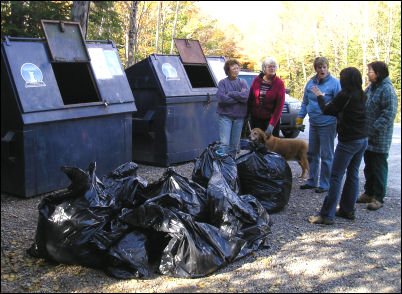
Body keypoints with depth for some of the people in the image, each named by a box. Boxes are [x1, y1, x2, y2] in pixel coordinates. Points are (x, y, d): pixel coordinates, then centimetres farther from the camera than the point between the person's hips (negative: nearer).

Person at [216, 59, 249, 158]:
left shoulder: (242, 82, 10)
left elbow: (246, 96, -8)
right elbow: (221, 99, -14)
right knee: (224, 143, -9)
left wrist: (230, 94, -11)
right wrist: (239, 96, -10)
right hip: (225, 115, -3)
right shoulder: (223, 82, 2)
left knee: (235, 144, 7)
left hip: (239, 116, 3)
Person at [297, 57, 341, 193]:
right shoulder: (310, 83, 8)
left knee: (326, 156, 1)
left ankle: (325, 184, 11)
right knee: (312, 154, 14)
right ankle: (312, 181, 27)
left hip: (328, 124, -6)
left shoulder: (334, 82, -8)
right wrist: (300, 116, 12)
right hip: (313, 124, 6)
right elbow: (305, 102, 17)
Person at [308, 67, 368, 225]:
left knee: (336, 177, -5)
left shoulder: (345, 95, -15)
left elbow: (327, 110, -6)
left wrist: (320, 97, 8)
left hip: (348, 141, -8)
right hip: (363, 140, 8)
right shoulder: (362, 96, 9)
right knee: (353, 175, 15)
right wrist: (332, 105, 16)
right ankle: (348, 210, 23)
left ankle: (327, 215, -4)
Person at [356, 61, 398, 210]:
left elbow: (389, 114, -20)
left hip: (380, 139, -8)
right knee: (368, 167, 18)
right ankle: (369, 193, 30)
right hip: (367, 136, 8)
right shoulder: (371, 87, 10)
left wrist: (375, 129, -22)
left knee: (379, 168, 1)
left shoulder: (387, 90, -16)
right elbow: (363, 107, 19)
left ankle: (378, 198, 11)